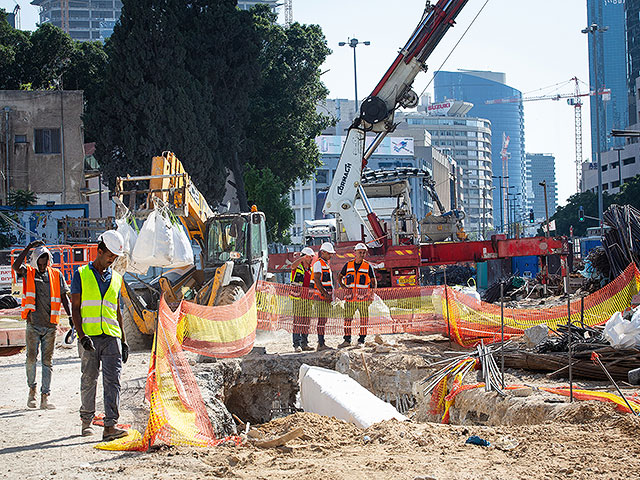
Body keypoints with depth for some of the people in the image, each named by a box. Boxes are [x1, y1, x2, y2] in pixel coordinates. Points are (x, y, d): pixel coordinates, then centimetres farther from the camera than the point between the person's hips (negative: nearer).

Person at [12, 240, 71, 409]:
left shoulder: (56, 275, 8)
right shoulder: (28, 273, 4)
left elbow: (64, 297, 10)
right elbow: (16, 266, -17)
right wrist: (29, 247, -19)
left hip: (50, 325, 1)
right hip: (33, 324, -1)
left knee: (47, 360, 2)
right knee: (31, 357, -2)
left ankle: (45, 397, 3)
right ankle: (32, 389, 19)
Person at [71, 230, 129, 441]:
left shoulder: (116, 278, 17)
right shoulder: (82, 275, 5)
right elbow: (75, 308, 0)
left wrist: (123, 340, 16)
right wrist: (82, 335, -12)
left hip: (111, 337, 2)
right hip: (89, 336, -2)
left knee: (112, 380, -8)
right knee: (89, 379, 5)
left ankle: (110, 425, -13)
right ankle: (86, 421, 21)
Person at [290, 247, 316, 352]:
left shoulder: (311, 270, 15)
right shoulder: (298, 267, -2)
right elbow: (293, 266, -27)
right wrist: (303, 257, -37)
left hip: (307, 299, 6)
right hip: (298, 298, -6)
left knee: (306, 321, 6)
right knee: (298, 320, -7)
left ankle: (304, 344, 11)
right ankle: (296, 344, -6)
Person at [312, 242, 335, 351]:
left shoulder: (326, 264, 22)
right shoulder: (318, 263, -8)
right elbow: (316, 280, -17)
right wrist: (324, 294, -21)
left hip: (326, 297, 10)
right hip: (320, 297, -9)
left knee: (323, 320, 9)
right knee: (321, 320, -11)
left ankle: (321, 344, 12)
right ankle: (321, 345, -13)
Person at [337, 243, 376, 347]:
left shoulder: (368, 266, 6)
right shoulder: (348, 265, 10)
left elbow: (374, 281, 10)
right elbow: (339, 277, 21)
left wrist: (372, 295, 0)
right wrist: (342, 285, 3)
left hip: (363, 295, -2)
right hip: (350, 295, 2)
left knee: (363, 318, 0)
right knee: (347, 317, 1)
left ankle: (361, 340, 7)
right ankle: (347, 340, 9)